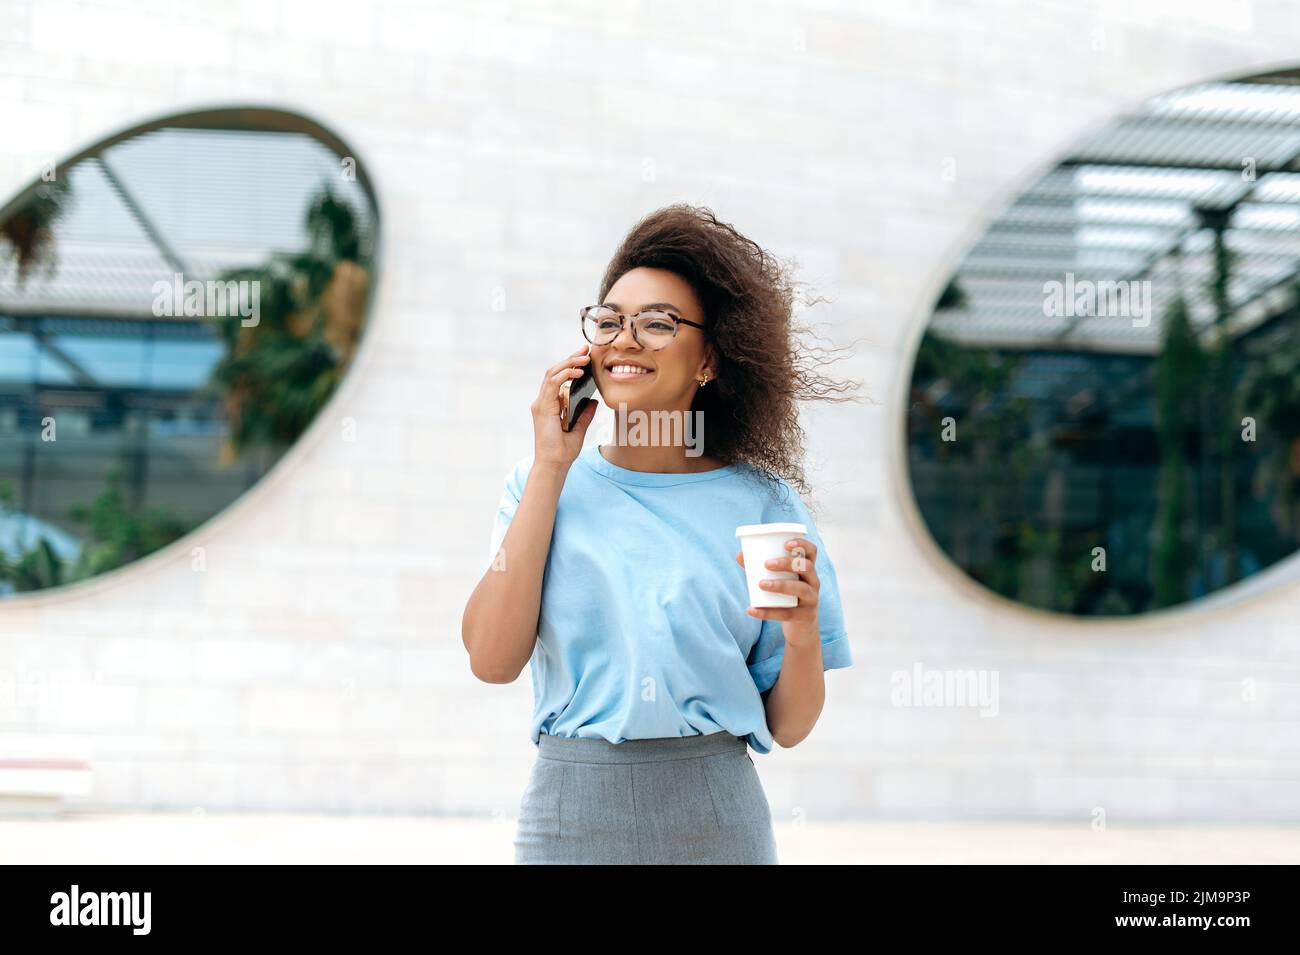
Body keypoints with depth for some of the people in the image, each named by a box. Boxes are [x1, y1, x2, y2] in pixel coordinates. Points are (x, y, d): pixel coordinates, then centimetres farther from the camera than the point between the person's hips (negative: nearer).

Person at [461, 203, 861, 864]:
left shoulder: (762, 504, -2)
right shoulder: (544, 486, 2)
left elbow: (788, 726, 1)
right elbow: (492, 659, -12)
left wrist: (802, 633, -20)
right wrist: (551, 468, -9)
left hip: (715, 819, 0)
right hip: (571, 813, 1)